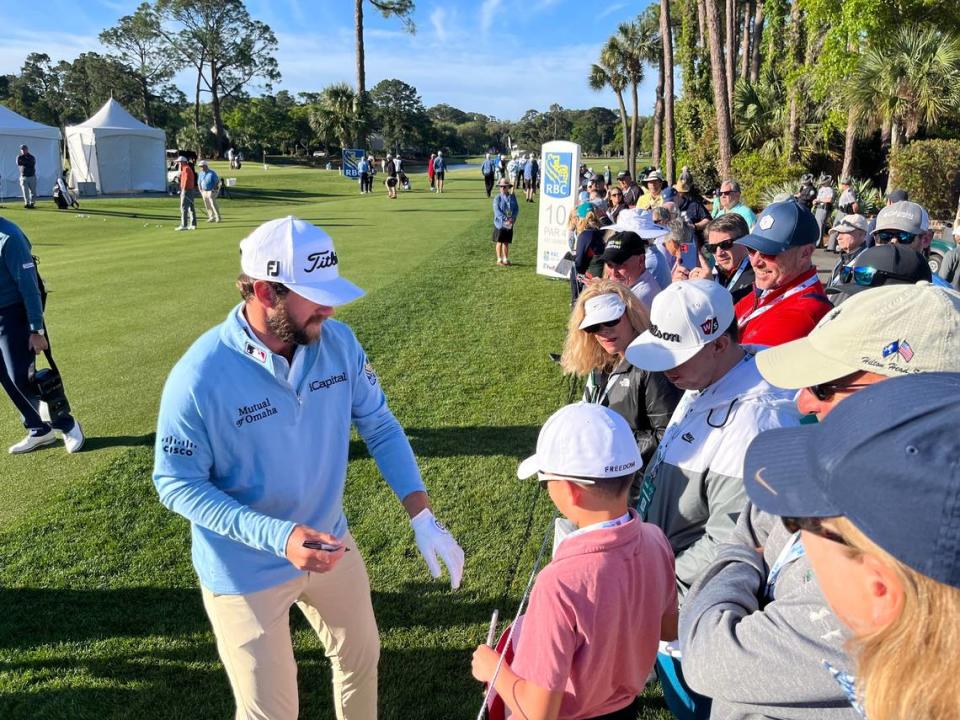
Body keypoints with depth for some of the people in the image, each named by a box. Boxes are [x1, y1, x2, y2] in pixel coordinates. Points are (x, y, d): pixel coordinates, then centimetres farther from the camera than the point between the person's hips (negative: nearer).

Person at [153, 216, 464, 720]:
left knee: (361, 654, 27)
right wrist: (277, 536, -30)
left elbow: (379, 427, -5)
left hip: (330, 545, 5)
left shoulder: (338, 342, -13)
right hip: (245, 570, -4)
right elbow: (176, 483, -18)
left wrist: (423, 518, -15)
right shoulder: (199, 377, -27)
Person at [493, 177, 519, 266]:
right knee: (499, 242, 4)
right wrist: (505, 220, -23)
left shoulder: (513, 197, 3)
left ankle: (505, 259, 20)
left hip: (510, 224, 3)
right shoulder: (497, 198, -8)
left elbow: (516, 209, 0)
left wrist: (512, 218, -16)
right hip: (499, 223, -3)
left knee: (506, 242, 10)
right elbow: (497, 211, -15)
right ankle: (499, 259, 13)